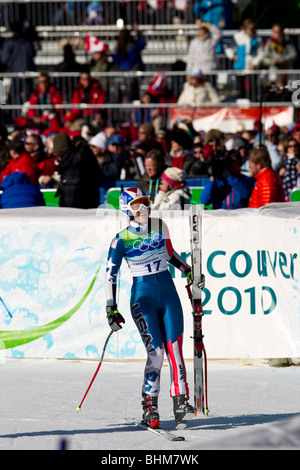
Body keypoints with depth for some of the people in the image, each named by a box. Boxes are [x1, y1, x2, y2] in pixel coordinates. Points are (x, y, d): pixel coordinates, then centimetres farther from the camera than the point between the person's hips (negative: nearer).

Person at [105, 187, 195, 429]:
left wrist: (189, 271, 19)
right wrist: (112, 309, -9)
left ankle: (181, 402, -9)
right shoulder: (122, 240, -5)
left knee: (174, 348, -7)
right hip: (142, 296, -3)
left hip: (168, 292, 3)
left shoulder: (160, 227, 5)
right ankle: (149, 405, -3)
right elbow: (111, 274, -4)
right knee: (156, 351, -12)